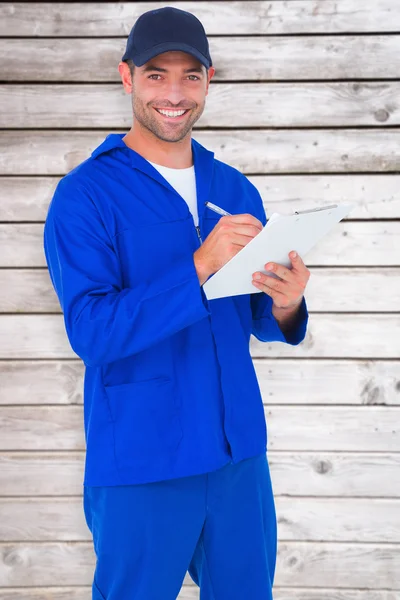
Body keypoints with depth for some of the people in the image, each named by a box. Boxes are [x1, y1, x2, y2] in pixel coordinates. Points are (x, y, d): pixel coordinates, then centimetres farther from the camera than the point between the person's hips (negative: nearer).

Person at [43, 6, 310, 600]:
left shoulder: (237, 190, 7)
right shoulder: (85, 194, -9)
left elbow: (257, 320, 9)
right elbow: (90, 330, -19)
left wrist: (285, 305, -14)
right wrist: (199, 266, -27)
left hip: (239, 453, 5)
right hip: (141, 466, -4)